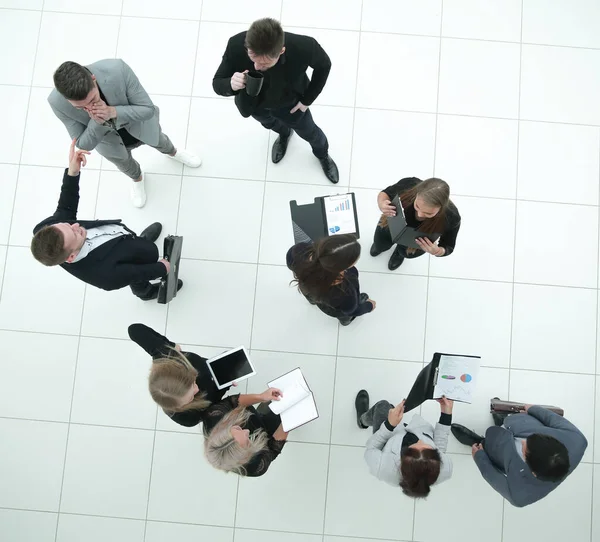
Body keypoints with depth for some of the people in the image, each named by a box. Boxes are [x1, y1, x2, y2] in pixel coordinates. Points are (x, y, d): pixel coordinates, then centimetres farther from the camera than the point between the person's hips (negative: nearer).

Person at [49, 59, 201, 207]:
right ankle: (137, 178, 67)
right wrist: (98, 122, -44)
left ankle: (173, 152, 69)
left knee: (159, 141, 31)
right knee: (125, 164, 30)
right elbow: (83, 144, -25)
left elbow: (148, 109, -31)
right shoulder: (57, 102, -36)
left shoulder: (117, 69, -42)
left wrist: (113, 112, -47)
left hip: (140, 126, -1)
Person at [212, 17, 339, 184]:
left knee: (308, 131, 26)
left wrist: (307, 100, -14)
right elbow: (217, 83, -26)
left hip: (289, 103, -1)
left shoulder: (304, 47, -42)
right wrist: (231, 85, -49)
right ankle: (284, 134, 73)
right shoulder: (236, 45, -40)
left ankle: (323, 154, 62)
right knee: (269, 123, 34)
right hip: (252, 102, 2)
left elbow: (324, 65, -18)